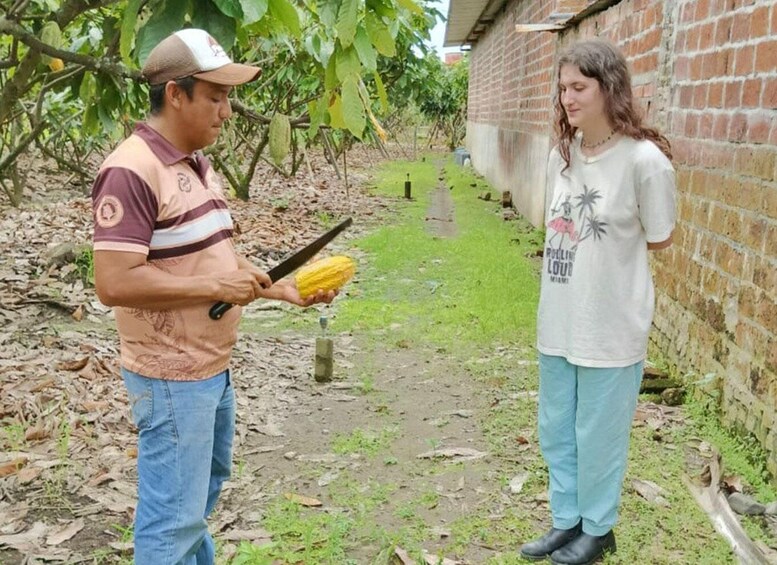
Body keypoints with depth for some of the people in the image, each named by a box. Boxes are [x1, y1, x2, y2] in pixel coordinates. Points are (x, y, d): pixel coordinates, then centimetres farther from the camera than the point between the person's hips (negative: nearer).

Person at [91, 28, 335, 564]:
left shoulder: (198, 163, 9)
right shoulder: (132, 171, -22)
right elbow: (114, 282, -28)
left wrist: (281, 288, 3)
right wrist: (216, 288, -23)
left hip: (213, 365, 10)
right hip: (173, 377, -10)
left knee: (207, 486, 26)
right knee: (174, 516, 3)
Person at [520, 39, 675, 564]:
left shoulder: (645, 161, -18)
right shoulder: (562, 155, 2)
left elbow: (659, 239, -6)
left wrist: (605, 247, -3)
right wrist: (577, 249, 0)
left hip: (611, 325, -6)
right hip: (558, 320, 6)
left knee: (598, 435, 10)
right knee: (556, 431, 18)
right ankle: (567, 520, 38)